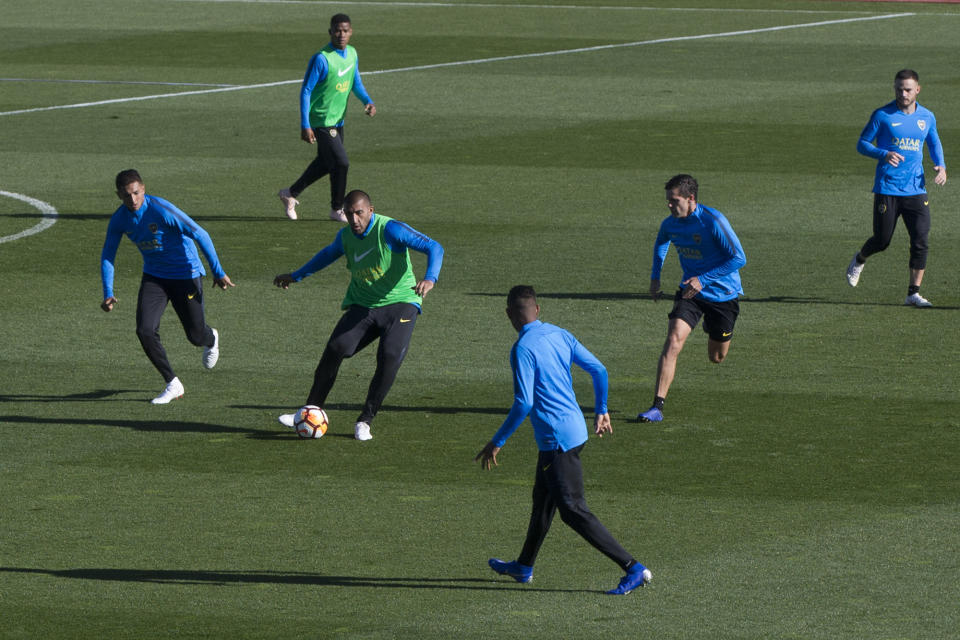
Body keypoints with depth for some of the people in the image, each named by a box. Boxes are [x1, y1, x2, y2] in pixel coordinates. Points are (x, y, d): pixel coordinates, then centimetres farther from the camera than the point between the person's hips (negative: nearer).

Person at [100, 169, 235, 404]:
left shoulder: (161, 210, -27)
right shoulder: (119, 220, -9)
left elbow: (200, 235, -22)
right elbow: (107, 255, 4)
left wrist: (218, 272, -18)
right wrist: (108, 293, -8)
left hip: (186, 275, -4)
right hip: (153, 277, 4)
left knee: (195, 336, 5)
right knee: (145, 331, -14)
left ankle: (211, 339, 46)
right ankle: (172, 385, 1)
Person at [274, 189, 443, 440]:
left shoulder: (389, 229, -15)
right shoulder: (345, 236, 4)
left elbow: (434, 248, -18)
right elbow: (329, 254, 29)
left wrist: (429, 278, -36)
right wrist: (296, 276, 38)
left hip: (400, 303, -4)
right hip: (362, 307, 4)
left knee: (390, 357, -26)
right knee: (335, 349, -17)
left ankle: (365, 421, -11)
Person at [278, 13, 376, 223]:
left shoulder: (352, 54, 3)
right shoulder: (321, 59, -20)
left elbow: (356, 83, 18)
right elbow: (306, 91, -17)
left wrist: (368, 101, -2)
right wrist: (305, 125, -20)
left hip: (338, 120, 8)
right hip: (322, 122, -8)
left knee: (325, 164, 17)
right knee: (341, 163, -11)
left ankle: (291, 193, 35)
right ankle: (337, 210, 6)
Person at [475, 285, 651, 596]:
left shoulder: (523, 349, -16)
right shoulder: (560, 336, 7)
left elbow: (523, 404, -21)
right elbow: (599, 370, 10)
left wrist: (497, 442, -13)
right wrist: (601, 412, 24)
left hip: (557, 439, -9)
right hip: (576, 428, 9)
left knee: (573, 510, -7)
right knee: (542, 500, 24)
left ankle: (633, 568, -14)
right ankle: (524, 566, 41)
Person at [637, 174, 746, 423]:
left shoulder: (713, 221, -24)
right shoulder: (670, 224, -5)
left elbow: (739, 258, -21)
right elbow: (661, 243, 21)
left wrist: (703, 280, -25)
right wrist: (655, 276, 11)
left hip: (722, 293, -3)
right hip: (690, 291, 3)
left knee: (717, 357, 12)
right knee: (673, 341, -19)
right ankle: (657, 406, -21)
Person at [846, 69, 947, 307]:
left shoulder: (927, 117, 8)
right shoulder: (882, 115, -4)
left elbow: (934, 143, 25)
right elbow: (862, 144, -1)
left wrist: (941, 166, 5)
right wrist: (884, 154, -20)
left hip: (916, 189, 3)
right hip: (887, 188, -3)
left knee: (920, 241, -9)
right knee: (882, 240, 4)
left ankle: (913, 293, -3)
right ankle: (859, 260, 37)